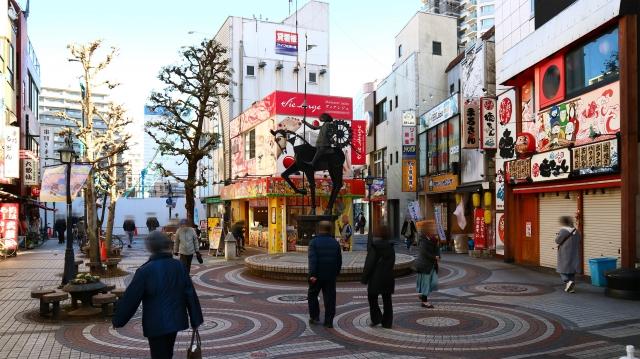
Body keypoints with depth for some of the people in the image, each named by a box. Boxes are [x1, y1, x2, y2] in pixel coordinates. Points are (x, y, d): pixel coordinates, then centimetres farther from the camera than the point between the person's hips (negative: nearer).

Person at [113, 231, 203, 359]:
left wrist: (118, 320, 3)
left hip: (156, 324, -5)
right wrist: (195, 320, 7)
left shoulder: (145, 270, -16)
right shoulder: (179, 266, -2)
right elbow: (190, 294, 0)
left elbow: (131, 298, -11)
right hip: (175, 320, 5)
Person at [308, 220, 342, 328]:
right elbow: (339, 260, 10)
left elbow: (312, 259, -17)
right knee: (330, 298, 5)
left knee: (312, 295, 16)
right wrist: (336, 273, 18)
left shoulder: (314, 242, -8)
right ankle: (329, 321, 5)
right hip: (331, 275, 3)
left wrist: (312, 274, -20)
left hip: (317, 275, -3)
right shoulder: (335, 243, 5)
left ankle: (314, 317, 19)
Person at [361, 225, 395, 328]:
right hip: (388, 277, 5)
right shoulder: (390, 247, 4)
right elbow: (392, 262, 9)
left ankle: (376, 318, 3)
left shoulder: (374, 246, -14)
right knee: (387, 300, 10)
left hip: (376, 277, -5)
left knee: (372, 297, 10)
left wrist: (364, 277, -6)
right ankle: (387, 322, 13)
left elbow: (369, 264, -13)